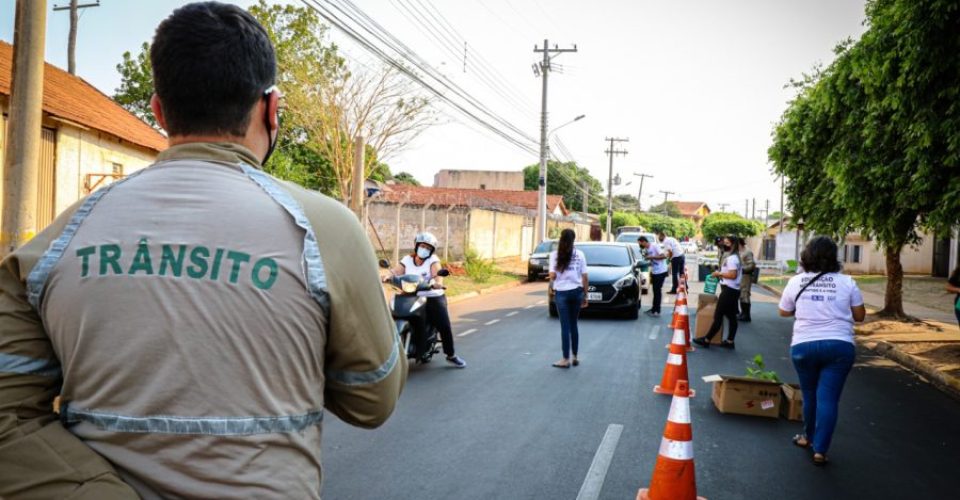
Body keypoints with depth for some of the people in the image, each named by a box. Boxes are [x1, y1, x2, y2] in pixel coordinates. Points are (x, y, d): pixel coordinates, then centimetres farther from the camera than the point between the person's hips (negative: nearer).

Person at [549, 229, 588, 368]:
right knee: (573, 325, 14)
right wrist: (585, 295, 10)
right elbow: (584, 277, 2)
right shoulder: (580, 254, 2)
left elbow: (552, 275, -10)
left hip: (561, 293, -2)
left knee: (565, 326, 2)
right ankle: (575, 357, 19)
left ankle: (566, 359, 3)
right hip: (576, 292, 2)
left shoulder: (555, 254, -3)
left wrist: (551, 287, 10)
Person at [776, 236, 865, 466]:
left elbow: (784, 312, 13)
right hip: (839, 345, -1)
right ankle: (820, 450, -2)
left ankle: (808, 436, 34)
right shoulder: (847, 282, -1)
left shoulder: (796, 281, 1)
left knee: (810, 394, 19)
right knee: (828, 398, 0)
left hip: (803, 345, 1)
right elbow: (860, 315, 7)